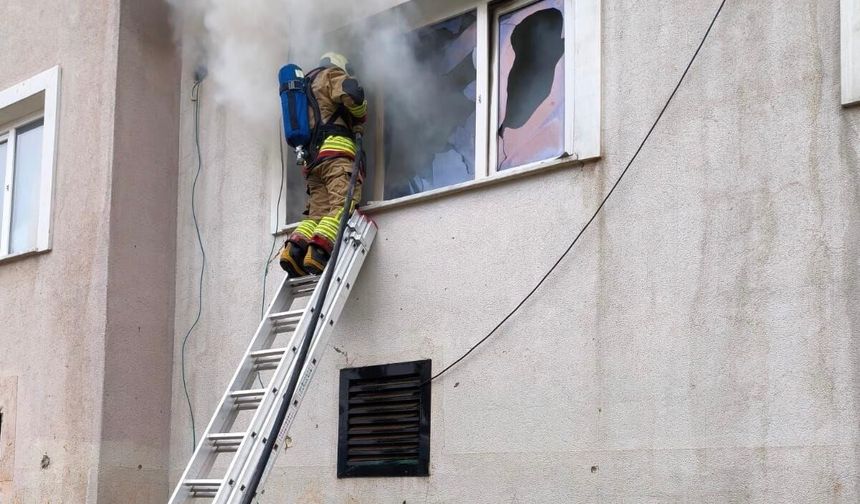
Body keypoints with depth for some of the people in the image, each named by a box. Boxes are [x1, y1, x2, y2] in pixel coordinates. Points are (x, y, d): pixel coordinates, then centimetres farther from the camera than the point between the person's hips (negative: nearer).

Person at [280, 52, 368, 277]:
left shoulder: (305, 87, 35)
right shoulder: (331, 75, 13)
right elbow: (352, 93, -9)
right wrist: (360, 120, 8)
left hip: (312, 157, 8)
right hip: (336, 150, -8)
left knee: (317, 213, 2)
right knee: (343, 205, -19)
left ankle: (294, 249, -20)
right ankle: (318, 250, -37)